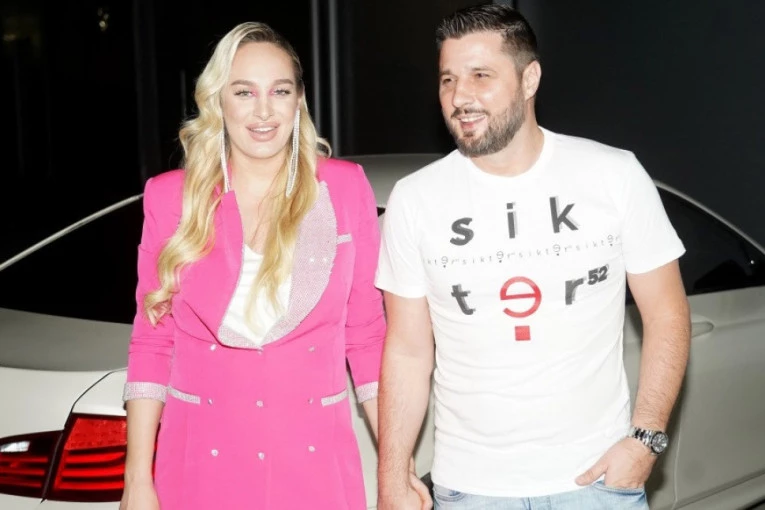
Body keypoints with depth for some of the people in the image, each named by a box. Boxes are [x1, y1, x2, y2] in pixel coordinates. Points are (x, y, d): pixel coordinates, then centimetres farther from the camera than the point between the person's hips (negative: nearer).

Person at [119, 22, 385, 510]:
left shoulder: (346, 188, -3)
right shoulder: (171, 196, -2)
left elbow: (367, 334, 1)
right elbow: (153, 341, 2)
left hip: (315, 464, 0)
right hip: (202, 467, 1)